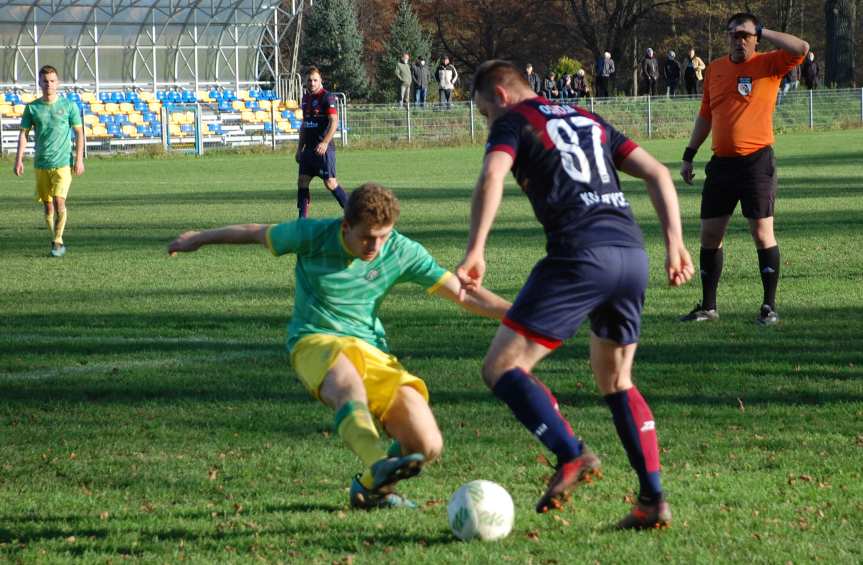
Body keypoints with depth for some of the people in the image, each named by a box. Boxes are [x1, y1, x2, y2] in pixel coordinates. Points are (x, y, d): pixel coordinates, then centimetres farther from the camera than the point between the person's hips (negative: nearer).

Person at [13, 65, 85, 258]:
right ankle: (55, 239, 20)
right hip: (41, 164, 3)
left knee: (59, 201, -15)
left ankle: (58, 242, -7)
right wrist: (19, 160, -2)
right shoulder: (32, 108, 4)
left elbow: (79, 133, 3)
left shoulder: (68, 105, 0)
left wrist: (79, 160, -3)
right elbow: (24, 133, 7)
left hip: (63, 163, -3)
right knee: (47, 205, 6)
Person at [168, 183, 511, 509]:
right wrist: (199, 239, 25)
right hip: (315, 341, -3)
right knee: (349, 386, -42)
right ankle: (379, 465, -68)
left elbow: (463, 294, -2)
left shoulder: (403, 253, -3)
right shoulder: (312, 235, -6)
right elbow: (257, 233, 12)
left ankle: (370, 487, 16)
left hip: (371, 348, 3)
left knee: (428, 446, -13)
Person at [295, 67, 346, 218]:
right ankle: (302, 219, 7)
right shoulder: (306, 98, 16)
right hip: (309, 148, 8)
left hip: (324, 149, -8)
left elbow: (334, 122, -18)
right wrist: (299, 149, 21)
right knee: (302, 182, 3)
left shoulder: (327, 98, -9)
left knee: (330, 183, -10)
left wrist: (325, 143, -28)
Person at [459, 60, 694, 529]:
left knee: (501, 367, 0)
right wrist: (674, 243, 16)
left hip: (580, 257, -7)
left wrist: (474, 252, -20)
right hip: (632, 254, 7)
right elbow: (657, 173, 21)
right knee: (615, 381, 22)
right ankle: (653, 499, 9)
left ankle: (571, 455, -19)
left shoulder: (512, 122, 9)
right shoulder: (590, 121, 28)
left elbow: (491, 178, -12)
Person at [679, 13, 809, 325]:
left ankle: (769, 306, 2)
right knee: (709, 234, 7)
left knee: (762, 233, -6)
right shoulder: (715, 68, 12)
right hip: (721, 162, 5)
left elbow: (800, 49, -21)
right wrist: (689, 155, 18)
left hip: (756, 161, -5)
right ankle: (708, 306, 17)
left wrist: (762, 31, -14)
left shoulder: (767, 65, -3)